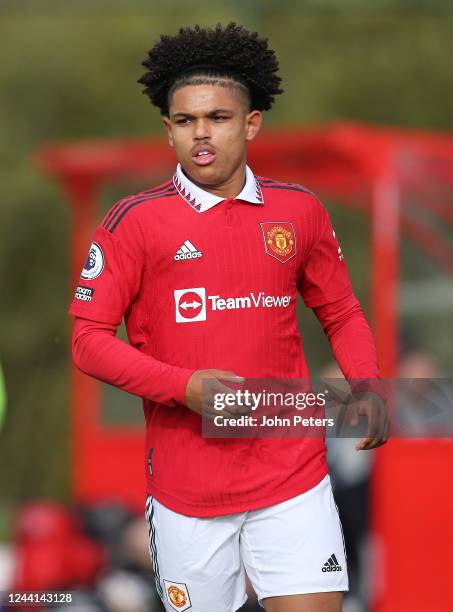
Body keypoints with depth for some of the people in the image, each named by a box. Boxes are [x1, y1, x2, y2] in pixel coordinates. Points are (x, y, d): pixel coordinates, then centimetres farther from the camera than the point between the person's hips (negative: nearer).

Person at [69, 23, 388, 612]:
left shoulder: (299, 210, 6)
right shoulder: (134, 220, -2)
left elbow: (342, 315, 17)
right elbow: (89, 338, -3)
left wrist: (367, 389, -1)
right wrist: (185, 387, -16)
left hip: (293, 476, 1)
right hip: (185, 490, -1)